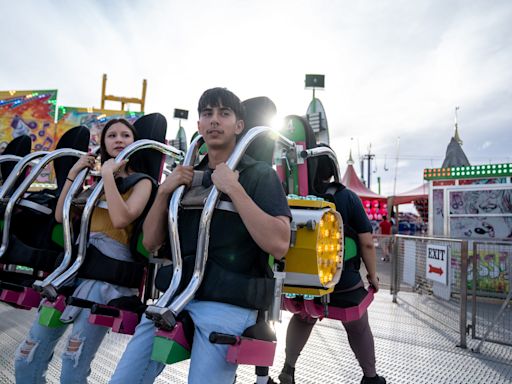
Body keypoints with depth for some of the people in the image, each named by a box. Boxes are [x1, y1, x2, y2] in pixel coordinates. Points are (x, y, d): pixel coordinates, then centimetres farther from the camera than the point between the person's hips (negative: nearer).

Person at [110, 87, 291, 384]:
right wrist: (164, 191, -3)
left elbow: (279, 245, -16)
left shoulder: (260, 174, -1)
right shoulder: (188, 176, 15)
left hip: (228, 307, -5)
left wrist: (233, 188, -18)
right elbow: (151, 242, 12)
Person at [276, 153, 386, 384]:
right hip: (345, 282, -2)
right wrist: (373, 275, 4)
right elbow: (367, 243, -11)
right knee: (358, 329, 22)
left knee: (302, 320, 29)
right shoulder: (347, 198, -11)